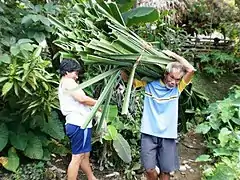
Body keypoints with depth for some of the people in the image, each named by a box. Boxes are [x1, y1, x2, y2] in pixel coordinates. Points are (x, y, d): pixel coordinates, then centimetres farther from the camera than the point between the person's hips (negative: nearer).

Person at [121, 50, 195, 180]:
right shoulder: (149, 83, -1)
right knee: (149, 170, 1)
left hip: (168, 135, 1)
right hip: (149, 134, -1)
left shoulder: (178, 87, 1)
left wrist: (173, 55, -6)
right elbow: (125, 77, 1)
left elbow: (191, 70, -11)